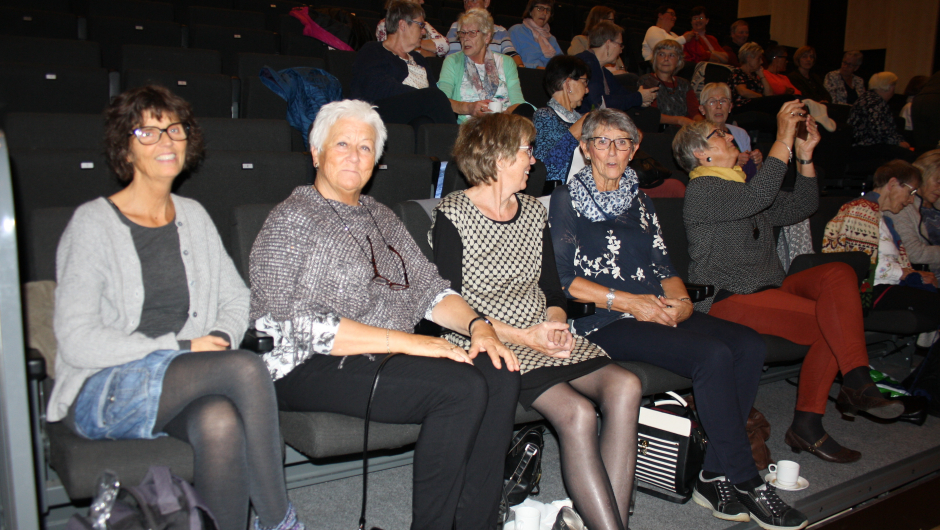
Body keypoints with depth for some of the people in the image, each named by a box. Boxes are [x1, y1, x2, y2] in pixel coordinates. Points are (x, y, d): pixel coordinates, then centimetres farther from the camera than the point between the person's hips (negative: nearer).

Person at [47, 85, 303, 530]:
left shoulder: (193, 217, 15)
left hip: (181, 386, 4)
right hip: (102, 392, -4)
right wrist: (180, 348, -13)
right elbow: (77, 342, -10)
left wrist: (219, 339, -5)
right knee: (246, 367, -30)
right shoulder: (93, 223, -2)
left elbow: (237, 300, 17)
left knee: (220, 422, -35)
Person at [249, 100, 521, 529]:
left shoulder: (381, 218, 20)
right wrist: (406, 341, -20)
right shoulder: (291, 221, -4)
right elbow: (298, 324, -16)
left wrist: (476, 325, -6)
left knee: (500, 375, -17)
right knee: (461, 388, -27)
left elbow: (428, 288, 16)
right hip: (313, 369, -7)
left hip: (389, 357, 7)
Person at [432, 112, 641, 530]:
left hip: (541, 336, 6)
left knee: (624, 387, -20)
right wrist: (521, 336, -16)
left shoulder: (533, 211, 16)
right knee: (576, 411, -28)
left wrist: (555, 323, -6)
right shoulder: (451, 215, -4)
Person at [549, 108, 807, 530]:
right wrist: (627, 301, -13)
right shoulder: (567, 199, 5)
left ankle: (714, 476, -14)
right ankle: (745, 481, -13)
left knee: (749, 345, -19)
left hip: (658, 310, 6)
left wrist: (681, 300, -4)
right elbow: (562, 278, -5)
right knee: (713, 355, -27)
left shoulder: (639, 201, 23)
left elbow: (663, 266, 18)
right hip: (603, 321, -6)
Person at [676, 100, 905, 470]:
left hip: (770, 287, 8)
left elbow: (800, 208, 20)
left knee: (839, 273, -17)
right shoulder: (702, 189, -6)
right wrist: (784, 140, -22)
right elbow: (756, 198, -25)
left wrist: (805, 156, 8)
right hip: (728, 298, -8)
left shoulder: (742, 182, 25)